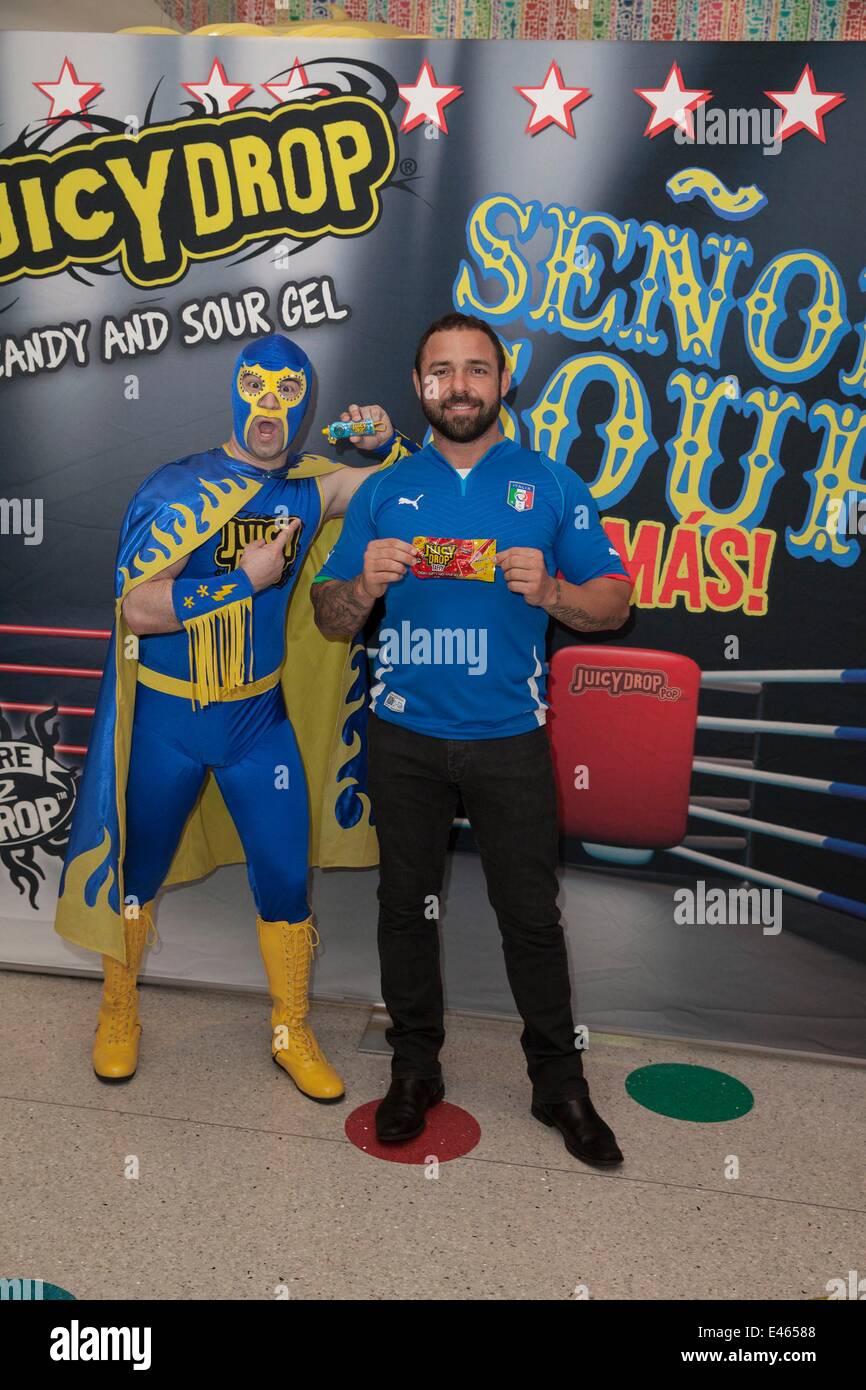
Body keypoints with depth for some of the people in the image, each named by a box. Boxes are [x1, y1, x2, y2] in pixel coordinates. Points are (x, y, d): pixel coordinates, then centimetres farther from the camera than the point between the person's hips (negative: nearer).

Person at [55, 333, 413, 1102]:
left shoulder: (311, 487, -2)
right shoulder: (176, 490, -13)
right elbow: (137, 608, -21)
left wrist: (384, 443, -15)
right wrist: (245, 578, -23)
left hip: (261, 717, 3)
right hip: (167, 719, -2)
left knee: (286, 876, 6)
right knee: (139, 868, 14)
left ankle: (292, 1032, 27)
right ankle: (118, 1011, 39)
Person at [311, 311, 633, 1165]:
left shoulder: (551, 485, 3)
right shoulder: (382, 491, 7)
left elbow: (615, 605, 1)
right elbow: (328, 619, 6)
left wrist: (552, 591, -19)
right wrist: (364, 588, -17)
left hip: (509, 737, -1)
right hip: (405, 737, 2)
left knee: (530, 913, 5)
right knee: (406, 904, 12)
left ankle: (559, 1084, 24)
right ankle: (414, 1068, 31)